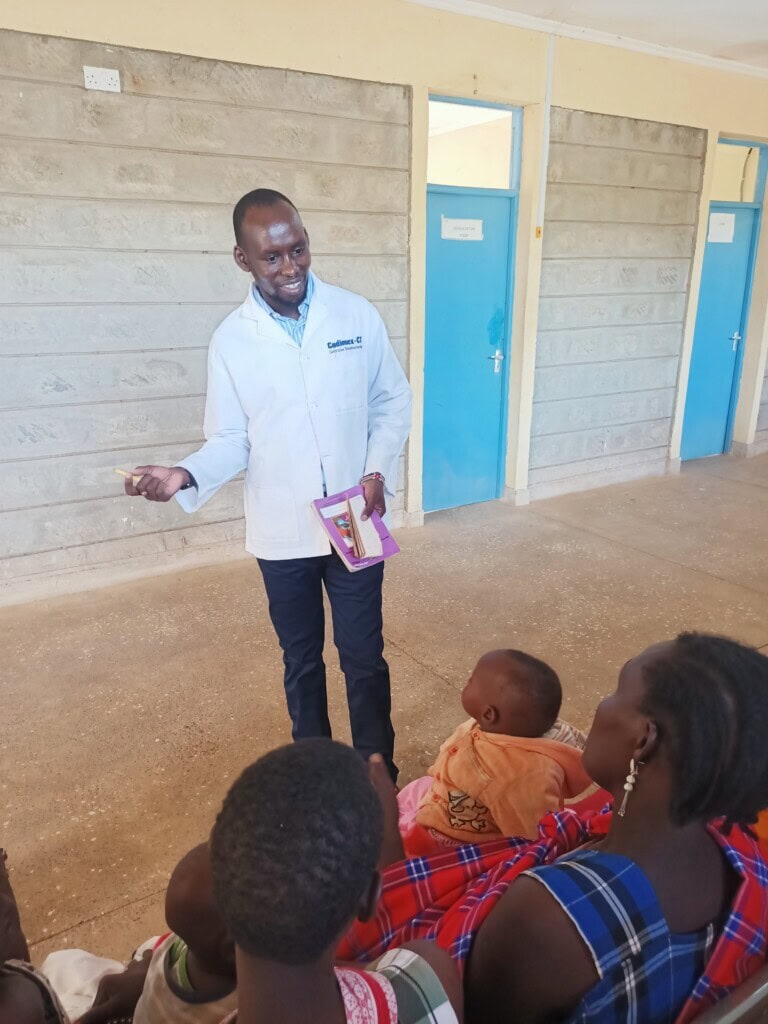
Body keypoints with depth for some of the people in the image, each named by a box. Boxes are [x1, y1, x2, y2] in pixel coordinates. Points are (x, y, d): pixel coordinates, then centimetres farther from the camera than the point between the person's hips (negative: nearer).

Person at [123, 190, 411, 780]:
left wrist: (377, 471, -10)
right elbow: (231, 441, -2)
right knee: (302, 660, 17)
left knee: (364, 657, 10)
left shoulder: (356, 314, -5)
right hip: (282, 533, 1)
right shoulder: (231, 341, -5)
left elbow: (393, 402, 4)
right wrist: (185, 476, -21)